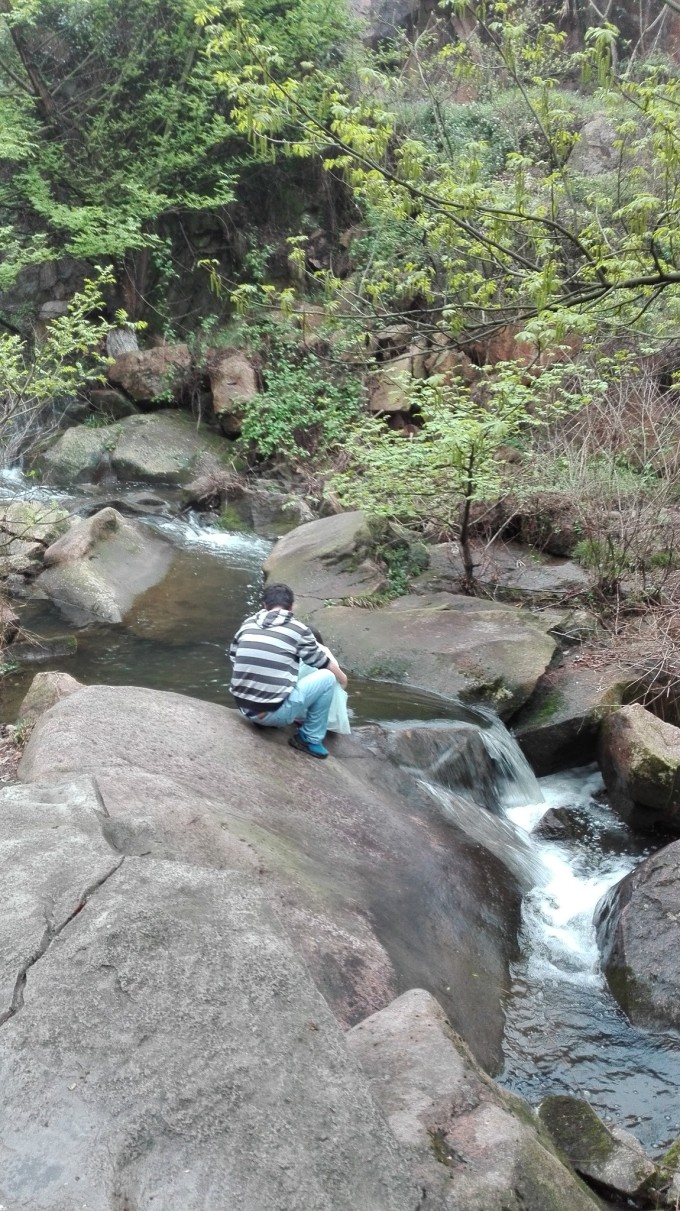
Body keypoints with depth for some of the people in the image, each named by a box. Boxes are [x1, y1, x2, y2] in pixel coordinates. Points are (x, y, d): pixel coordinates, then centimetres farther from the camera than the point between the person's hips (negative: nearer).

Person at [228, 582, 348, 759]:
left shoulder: (248, 624, 8)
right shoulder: (298, 629, -4)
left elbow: (233, 659, 21)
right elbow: (325, 664, 9)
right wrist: (342, 678, 31)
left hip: (244, 709, 6)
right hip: (275, 712, -6)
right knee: (327, 677, 9)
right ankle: (309, 739, 12)